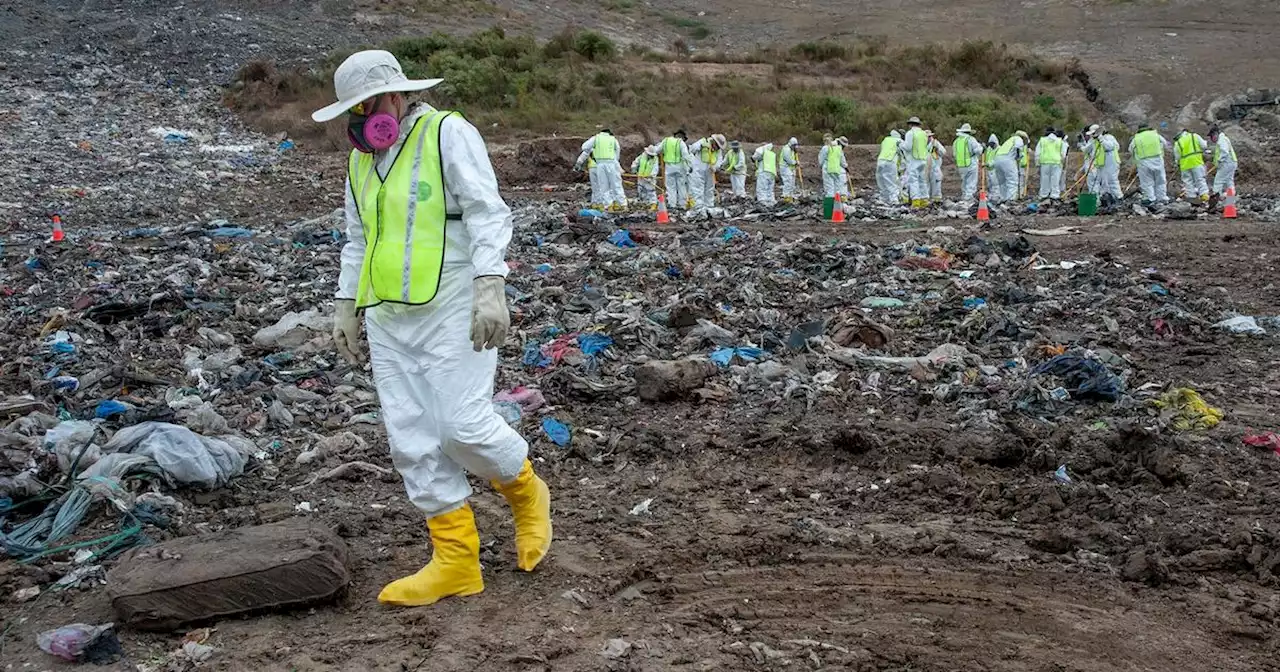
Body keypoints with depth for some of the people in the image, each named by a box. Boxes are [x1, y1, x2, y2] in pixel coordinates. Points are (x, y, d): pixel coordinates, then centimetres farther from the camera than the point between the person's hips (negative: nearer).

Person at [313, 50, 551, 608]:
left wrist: (490, 289, -23)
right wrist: (346, 307, 21)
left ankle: (526, 494, 18)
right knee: (412, 440, 3)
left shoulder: (448, 134, -5)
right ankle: (456, 562, 10)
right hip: (389, 319, 7)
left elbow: (488, 214, -13)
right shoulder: (362, 160, 17)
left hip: (451, 311, -7)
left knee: (464, 425, -13)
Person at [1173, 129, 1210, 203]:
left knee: (1188, 182, 8)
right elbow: (1203, 145, 1)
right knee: (1200, 180, 0)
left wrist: (1178, 163, 28)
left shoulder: (1177, 143, 8)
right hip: (1197, 162, -1)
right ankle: (1204, 194, -12)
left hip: (1185, 165, 1)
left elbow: (1177, 158, 11)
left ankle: (1192, 197, 8)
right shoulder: (1195, 136, 3)